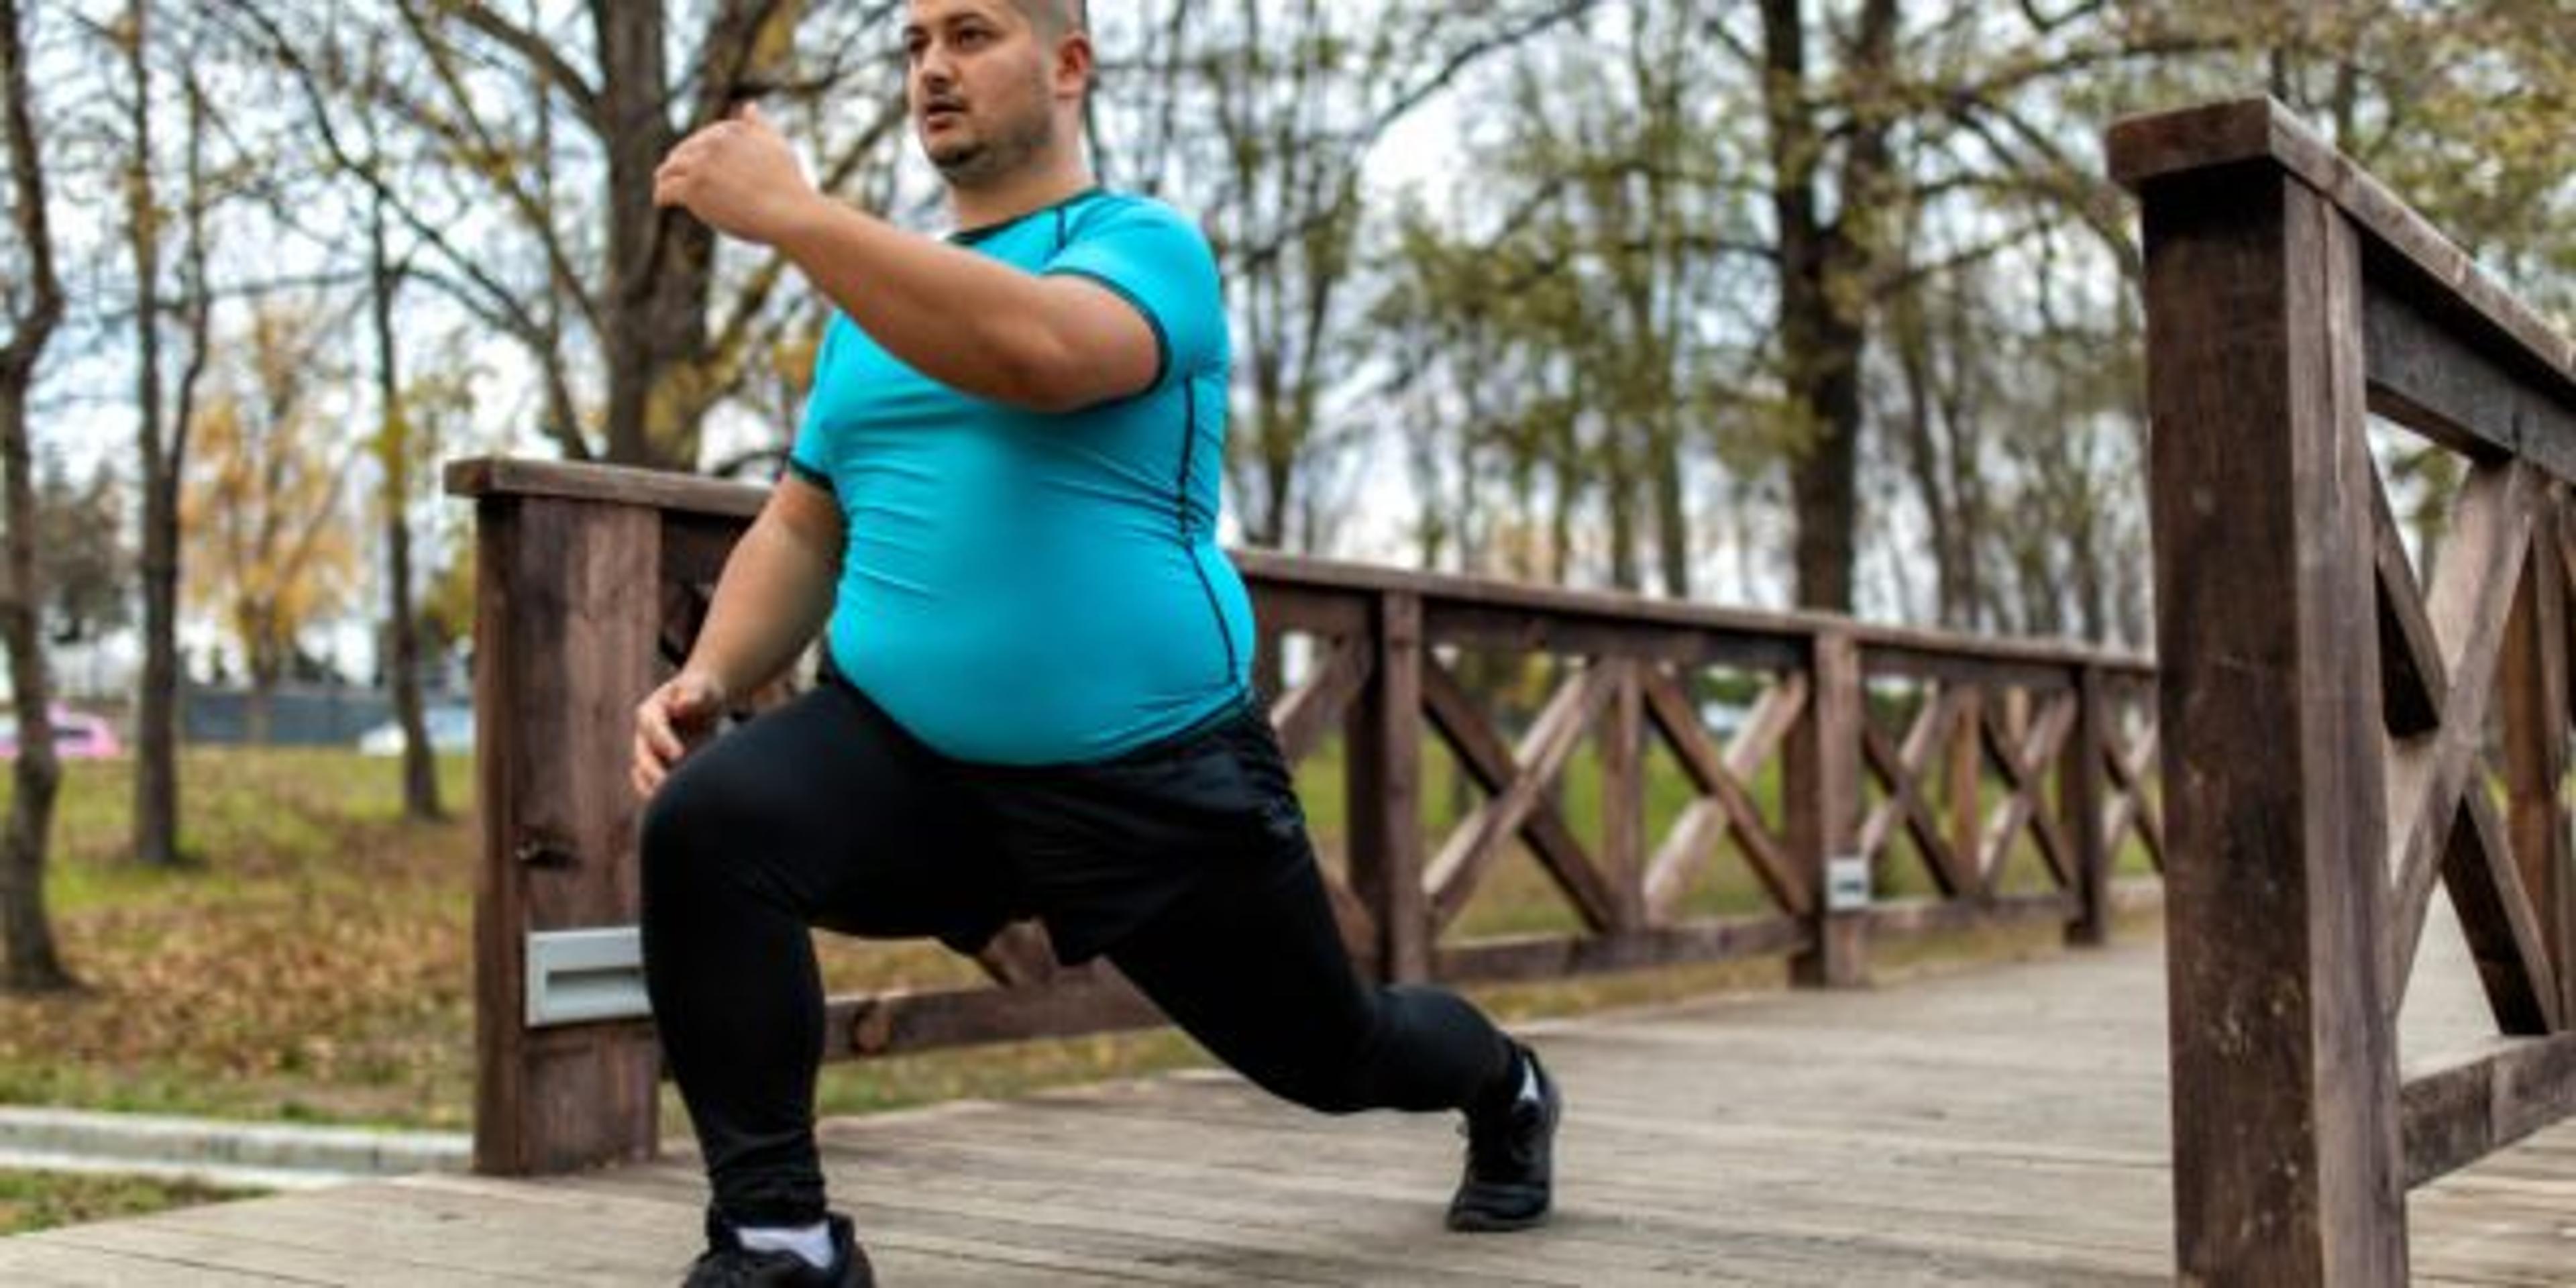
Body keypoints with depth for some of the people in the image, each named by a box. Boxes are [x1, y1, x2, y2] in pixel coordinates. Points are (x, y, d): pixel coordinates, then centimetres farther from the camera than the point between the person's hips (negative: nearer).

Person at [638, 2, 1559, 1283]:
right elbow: (803, 529, 13)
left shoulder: (1145, 245, -7)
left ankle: (1506, 1090, 52)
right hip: (905, 753, 4)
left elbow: (1035, 352, -31)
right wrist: (708, 675, -5)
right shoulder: (878, 298, 13)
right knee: (704, 827, -27)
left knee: (1334, 1052, 15)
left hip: (1148, 778, -4)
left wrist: (791, 214, -33)